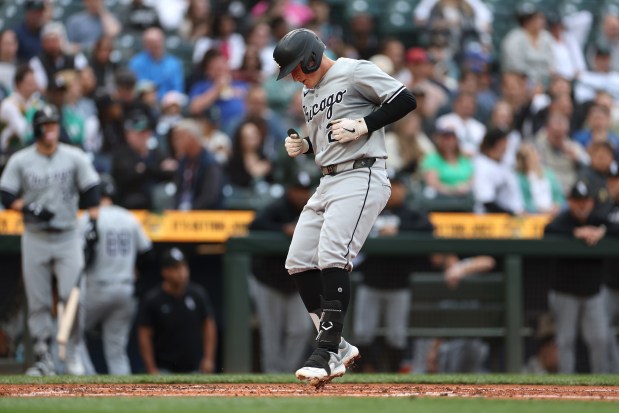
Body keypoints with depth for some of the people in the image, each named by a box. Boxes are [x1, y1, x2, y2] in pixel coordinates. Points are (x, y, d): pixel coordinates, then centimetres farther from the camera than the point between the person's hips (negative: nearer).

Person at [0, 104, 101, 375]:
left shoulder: (74, 158, 2)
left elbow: (91, 192, 3)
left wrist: (93, 225, -7)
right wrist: (29, 208, -18)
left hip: (68, 237, 0)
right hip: (34, 238, 1)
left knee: (72, 296, -13)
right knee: (37, 301, 1)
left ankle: (72, 354, -1)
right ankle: (43, 359, 8)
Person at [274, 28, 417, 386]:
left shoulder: (355, 72, -7)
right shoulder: (310, 92, 20)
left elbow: (406, 100, -12)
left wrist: (363, 125, -17)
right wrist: (303, 146, 9)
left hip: (361, 178, -10)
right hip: (328, 182, 10)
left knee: (331, 257, -21)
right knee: (299, 262, 4)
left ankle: (329, 353, -22)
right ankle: (338, 346, 11)